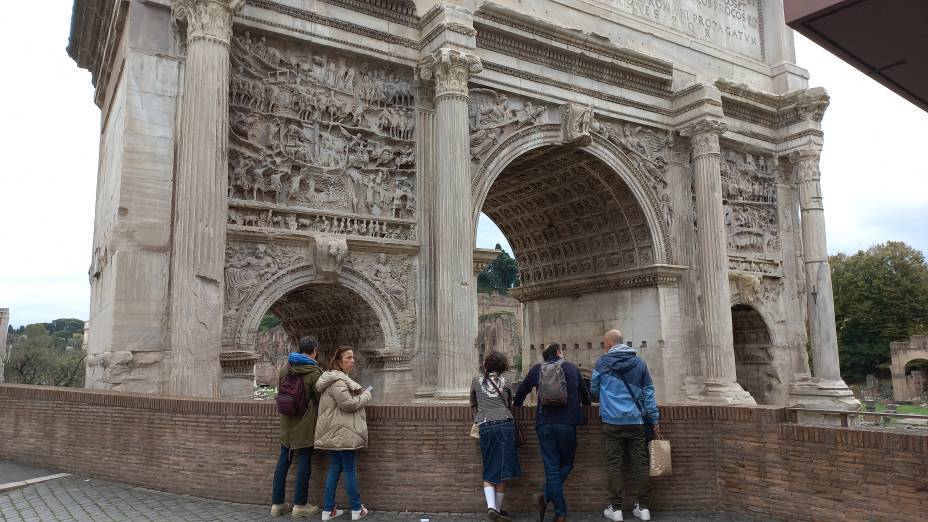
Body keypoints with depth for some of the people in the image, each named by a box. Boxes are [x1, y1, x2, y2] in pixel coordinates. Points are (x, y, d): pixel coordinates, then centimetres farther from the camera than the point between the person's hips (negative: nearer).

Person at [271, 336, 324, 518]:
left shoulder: (285, 368, 4)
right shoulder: (314, 372, -14)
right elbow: (321, 399, -10)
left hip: (287, 422, 6)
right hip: (305, 424, -6)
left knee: (283, 461, 11)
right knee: (304, 462, 3)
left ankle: (277, 503, 17)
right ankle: (300, 505, 8)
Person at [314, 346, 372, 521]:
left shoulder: (337, 378, 18)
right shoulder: (337, 380, -17)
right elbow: (347, 403, -22)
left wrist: (360, 393, 17)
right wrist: (366, 395, -9)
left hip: (334, 433, 10)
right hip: (343, 433, -10)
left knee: (334, 469, 12)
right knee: (350, 470, -1)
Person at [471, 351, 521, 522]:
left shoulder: (476, 380, 12)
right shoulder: (505, 382, 11)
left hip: (485, 426, 1)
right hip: (505, 424, -1)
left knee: (489, 471, 7)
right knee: (502, 470, 6)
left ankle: (491, 506, -12)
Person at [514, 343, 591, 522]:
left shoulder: (536, 369, 10)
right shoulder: (572, 369, 10)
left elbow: (521, 392, 17)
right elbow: (585, 394, 24)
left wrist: (516, 405, 38)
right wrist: (585, 402, 47)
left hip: (544, 424, 1)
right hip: (567, 424, -1)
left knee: (552, 467, 6)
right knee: (566, 464, 13)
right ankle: (546, 497, -5)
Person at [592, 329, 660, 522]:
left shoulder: (603, 362, -2)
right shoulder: (639, 363, 5)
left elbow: (593, 389, 9)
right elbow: (648, 393, 6)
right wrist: (655, 419, 10)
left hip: (612, 422, -2)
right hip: (636, 421, 3)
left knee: (614, 465, 3)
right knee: (640, 463, 8)